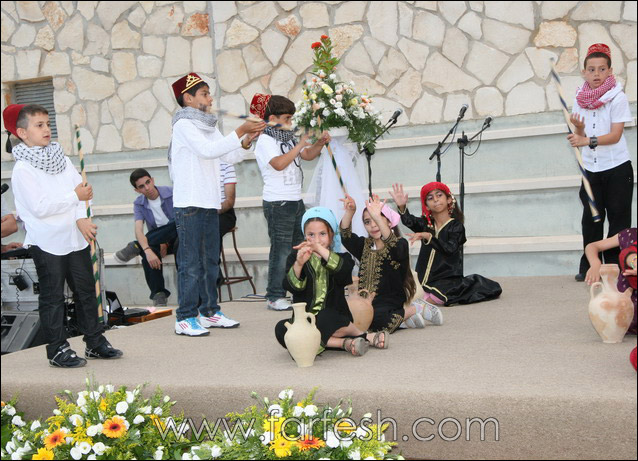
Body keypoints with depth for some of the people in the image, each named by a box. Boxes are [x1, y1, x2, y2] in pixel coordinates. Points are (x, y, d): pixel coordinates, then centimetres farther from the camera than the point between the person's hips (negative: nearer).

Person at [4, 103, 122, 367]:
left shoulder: (62, 159, 9)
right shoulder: (22, 170, -11)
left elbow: (82, 188, 3)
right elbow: (40, 207, -20)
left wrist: (81, 218, -14)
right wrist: (76, 196, -16)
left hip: (75, 238, 6)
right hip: (47, 243, -6)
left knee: (86, 291, 12)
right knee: (52, 297, 2)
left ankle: (95, 342, 23)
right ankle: (57, 350, 10)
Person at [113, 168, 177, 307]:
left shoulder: (171, 193, -10)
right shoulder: (139, 204, 0)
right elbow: (138, 230, -15)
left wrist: (165, 243, -20)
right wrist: (147, 250, -36)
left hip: (177, 238, -2)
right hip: (157, 242, 2)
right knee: (148, 255, -34)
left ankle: (135, 247, -27)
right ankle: (159, 295, -24)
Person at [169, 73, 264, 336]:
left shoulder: (208, 125, 17)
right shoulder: (184, 124, -7)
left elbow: (230, 157, 14)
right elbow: (208, 150, -21)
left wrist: (247, 141, -3)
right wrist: (240, 132, -19)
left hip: (209, 203, 8)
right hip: (189, 204, -8)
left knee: (210, 260, 12)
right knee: (190, 262, -7)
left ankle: (209, 311, 20)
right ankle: (185, 318, -2)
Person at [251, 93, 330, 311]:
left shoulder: (288, 138, 15)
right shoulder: (265, 140, -9)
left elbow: (308, 155, 18)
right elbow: (279, 163, -23)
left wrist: (320, 143, -1)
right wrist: (300, 144, -19)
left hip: (296, 200, 9)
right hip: (278, 203, -9)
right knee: (281, 250, -8)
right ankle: (275, 297, -3)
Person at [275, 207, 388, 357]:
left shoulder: (340, 258, 5)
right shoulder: (296, 256, 9)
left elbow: (345, 272, -20)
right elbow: (292, 287, -7)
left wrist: (321, 250, -33)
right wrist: (298, 264, -27)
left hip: (334, 321, -3)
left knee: (325, 318, -38)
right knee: (281, 329, -30)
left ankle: (359, 334, -10)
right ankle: (343, 343, -27)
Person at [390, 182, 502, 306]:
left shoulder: (456, 226, -3)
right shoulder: (426, 224, 9)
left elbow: (450, 249, -20)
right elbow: (409, 221, -13)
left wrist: (428, 237, -31)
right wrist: (402, 206, -33)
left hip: (447, 278, -7)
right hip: (424, 279, 7)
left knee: (427, 300, -33)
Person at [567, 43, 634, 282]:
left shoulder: (617, 97, -9)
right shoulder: (580, 100, 4)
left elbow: (615, 135, -17)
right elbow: (581, 137, 6)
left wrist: (589, 141, -31)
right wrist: (578, 128, -16)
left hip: (617, 168, -4)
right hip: (591, 170, 4)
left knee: (618, 218, 0)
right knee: (591, 219, 7)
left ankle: (616, 267, 8)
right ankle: (589, 267, 14)